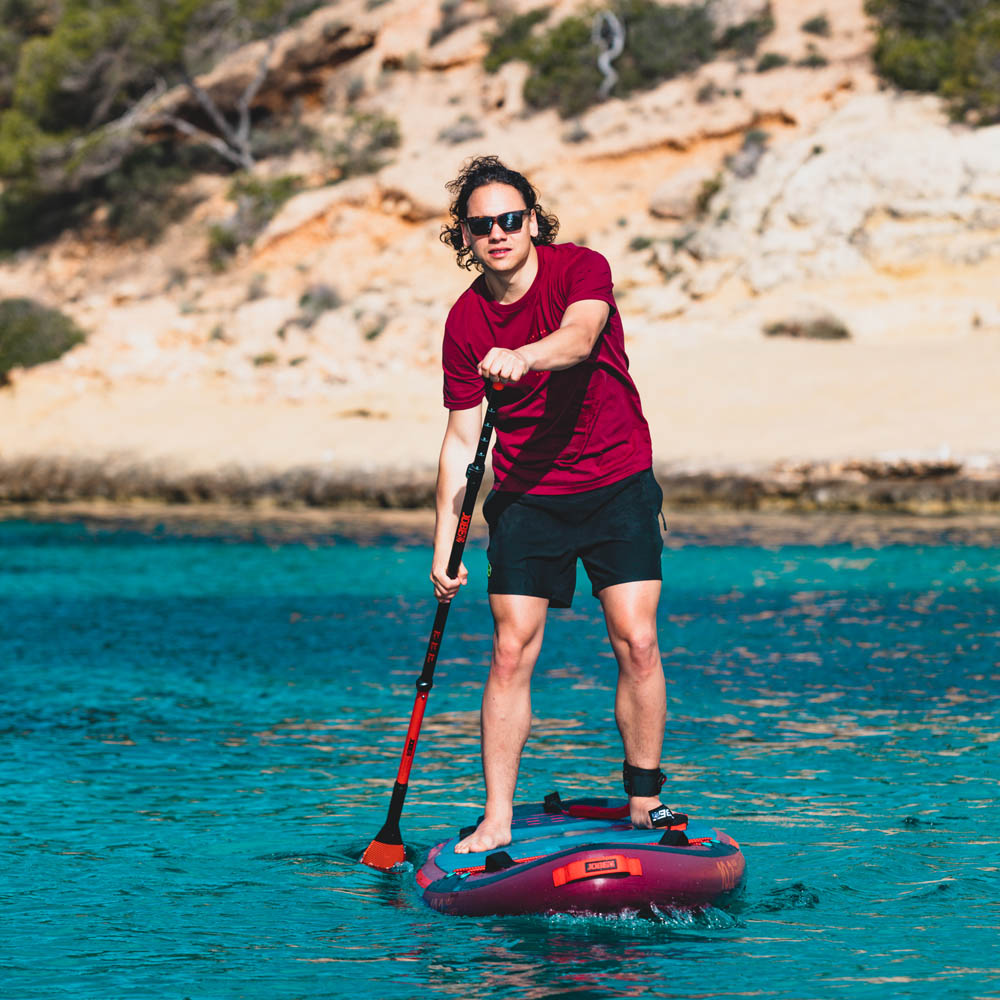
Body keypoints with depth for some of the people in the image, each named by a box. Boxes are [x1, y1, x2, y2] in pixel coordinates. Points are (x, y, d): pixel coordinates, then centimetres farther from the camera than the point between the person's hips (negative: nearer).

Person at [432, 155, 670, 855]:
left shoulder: (581, 268, -10)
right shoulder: (466, 322, -3)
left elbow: (580, 337, -33)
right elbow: (462, 437, -1)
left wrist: (522, 356, -55)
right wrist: (444, 542, -7)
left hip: (618, 486, -1)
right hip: (526, 498, 2)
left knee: (637, 644, -8)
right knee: (512, 650, -6)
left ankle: (645, 805, 2)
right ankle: (498, 820, -1)